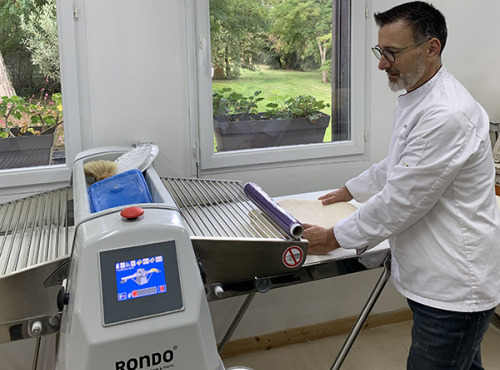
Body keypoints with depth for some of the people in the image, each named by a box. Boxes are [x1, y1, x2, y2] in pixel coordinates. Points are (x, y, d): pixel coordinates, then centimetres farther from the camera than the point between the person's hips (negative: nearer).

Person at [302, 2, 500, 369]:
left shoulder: (447, 114, -26)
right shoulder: (415, 98, 10)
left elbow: (402, 201, -24)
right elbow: (396, 165, 27)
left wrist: (335, 238, -12)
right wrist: (350, 190, 31)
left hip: (454, 288, -10)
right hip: (441, 278, 10)